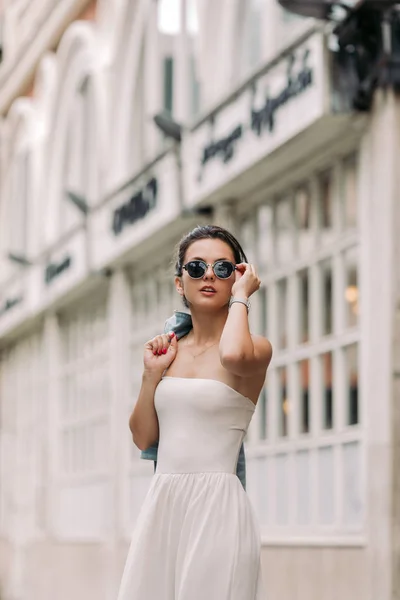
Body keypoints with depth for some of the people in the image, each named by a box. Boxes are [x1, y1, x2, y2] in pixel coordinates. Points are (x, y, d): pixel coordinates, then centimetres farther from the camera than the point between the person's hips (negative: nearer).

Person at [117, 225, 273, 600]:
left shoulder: (255, 347, -2)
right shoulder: (172, 350, 13)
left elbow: (234, 355, -29)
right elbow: (143, 438, 14)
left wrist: (240, 297, -12)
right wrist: (151, 373, 2)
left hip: (216, 504, -5)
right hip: (161, 503, 5)